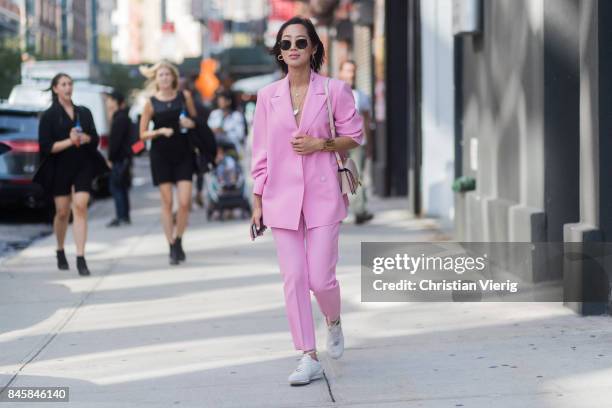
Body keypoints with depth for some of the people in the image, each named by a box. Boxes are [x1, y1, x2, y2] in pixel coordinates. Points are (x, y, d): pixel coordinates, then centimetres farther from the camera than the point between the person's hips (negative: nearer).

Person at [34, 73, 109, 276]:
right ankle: (60, 252, 30)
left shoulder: (84, 113, 10)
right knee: (62, 212, 6)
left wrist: (84, 138, -12)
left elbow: (95, 139, 9)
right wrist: (69, 142, -17)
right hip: (60, 169, -1)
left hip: (83, 167, 1)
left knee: (80, 207, -13)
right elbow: (46, 147, -7)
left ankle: (80, 259, -17)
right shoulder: (49, 116, 0)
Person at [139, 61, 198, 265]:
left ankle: (179, 240, 15)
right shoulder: (151, 103, 0)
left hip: (183, 153, 1)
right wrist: (160, 131, -15)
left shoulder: (184, 96, 3)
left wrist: (191, 124, -7)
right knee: (167, 202, 0)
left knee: (185, 202, -7)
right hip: (161, 155, -1)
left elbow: (195, 120, 15)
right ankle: (172, 248, 7)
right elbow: (143, 134, 2)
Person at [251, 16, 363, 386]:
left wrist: (320, 144, -12)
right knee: (293, 278, -1)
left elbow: (355, 136, 5)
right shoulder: (268, 96, 6)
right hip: (282, 199, 2)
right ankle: (309, 359, 6)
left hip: (322, 196, -2)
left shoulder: (335, 90, -1)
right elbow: (261, 152, 9)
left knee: (321, 278, -5)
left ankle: (334, 322, 30)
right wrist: (257, 202, 6)